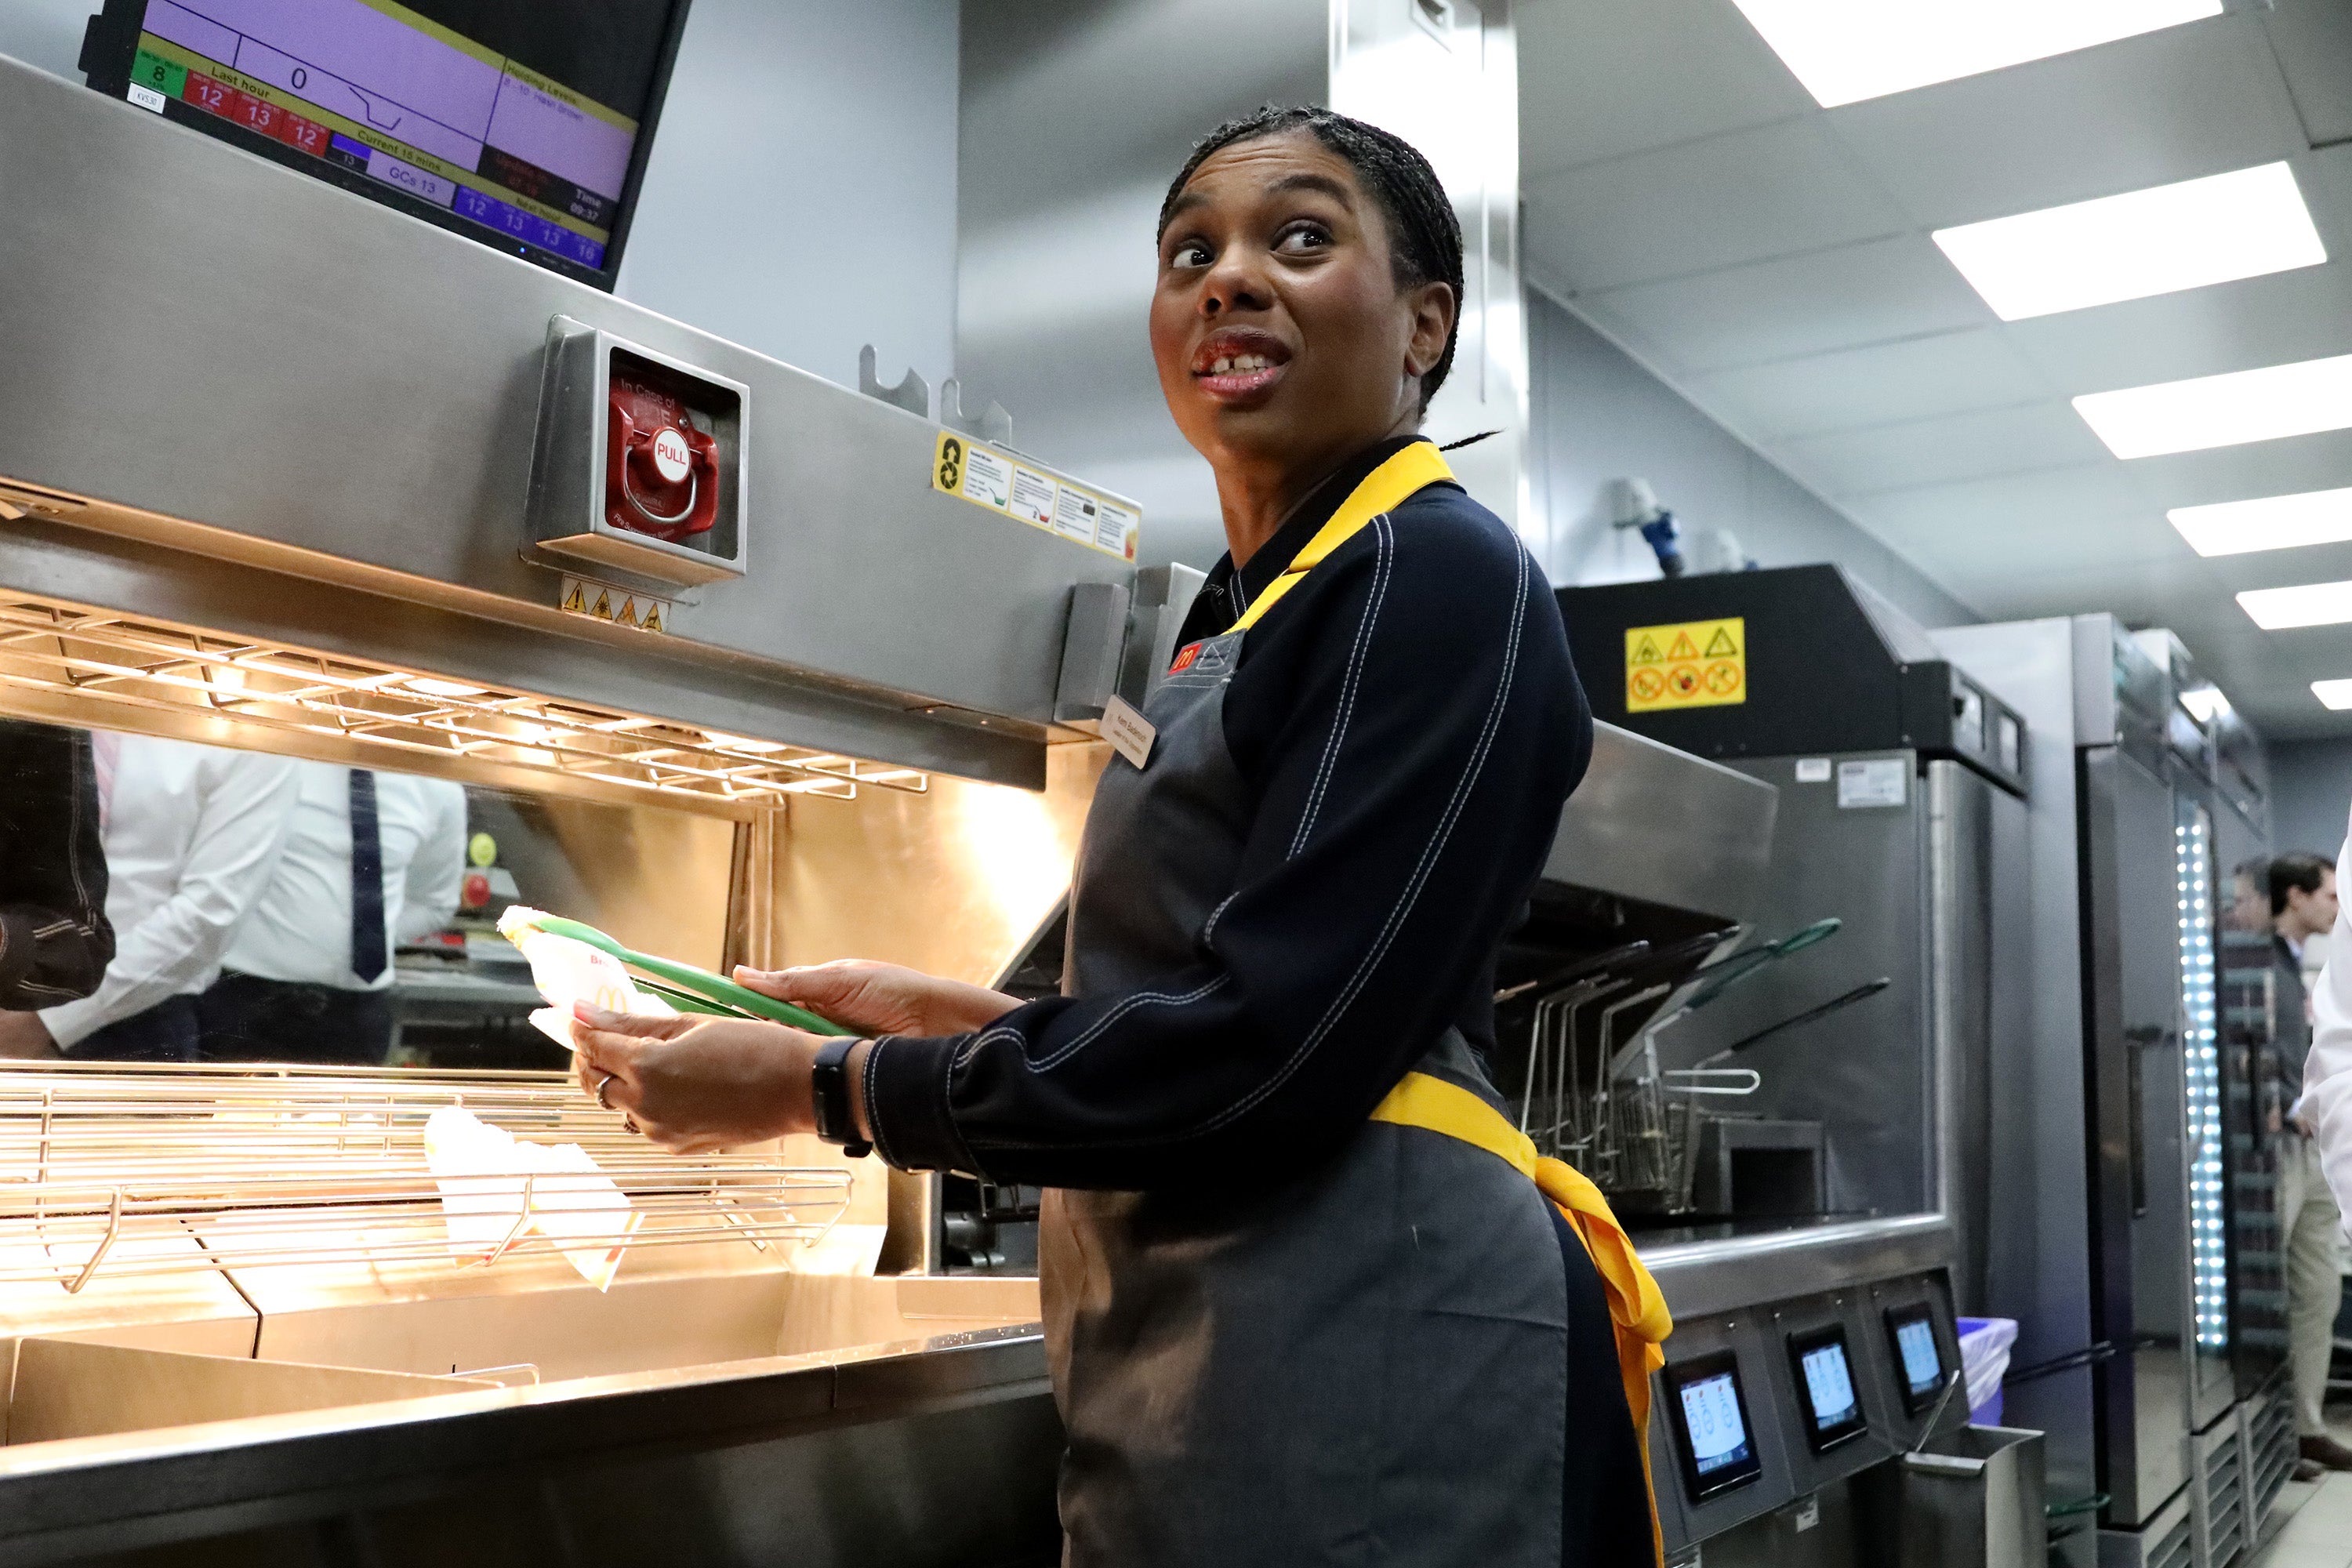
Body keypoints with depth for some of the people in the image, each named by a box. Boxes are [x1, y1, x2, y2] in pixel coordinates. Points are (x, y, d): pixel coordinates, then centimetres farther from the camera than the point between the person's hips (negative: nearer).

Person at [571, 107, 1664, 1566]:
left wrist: (825, 1086, -12)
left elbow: (1273, 1043, -20)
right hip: (1195, 1350, 8)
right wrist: (946, 1014, 8)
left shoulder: (1438, 574, -12)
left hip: (1353, 1349, -8)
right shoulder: (1242, 612, 15)